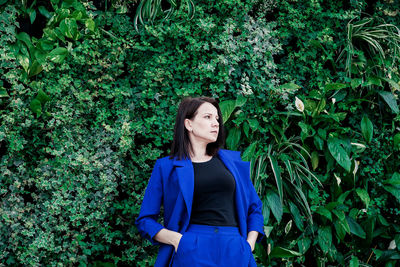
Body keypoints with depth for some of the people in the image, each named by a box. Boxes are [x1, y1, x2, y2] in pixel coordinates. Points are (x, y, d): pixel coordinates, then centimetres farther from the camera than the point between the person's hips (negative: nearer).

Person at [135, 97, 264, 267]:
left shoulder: (232, 160, 14)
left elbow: (254, 208, 19)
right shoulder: (166, 167, 5)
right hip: (192, 252, -3)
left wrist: (249, 245, 3)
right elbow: (145, 220, 5)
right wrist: (176, 239, -11)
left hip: (235, 252, 3)